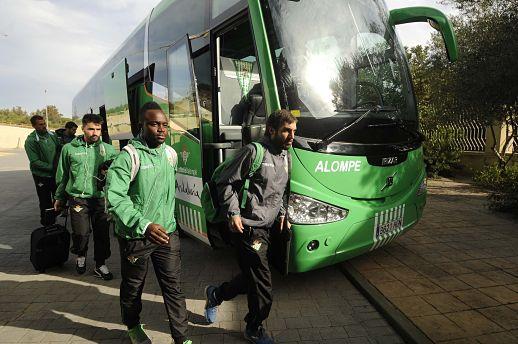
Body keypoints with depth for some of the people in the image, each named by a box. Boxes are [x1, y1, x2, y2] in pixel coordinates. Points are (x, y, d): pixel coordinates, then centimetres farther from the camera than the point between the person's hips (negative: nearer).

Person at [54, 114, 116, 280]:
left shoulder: (108, 149, 5)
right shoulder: (69, 149, 5)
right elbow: (62, 176, 13)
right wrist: (59, 198, 15)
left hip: (101, 198, 1)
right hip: (78, 198, -1)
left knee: (102, 233, 4)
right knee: (81, 233, -3)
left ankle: (100, 265, 23)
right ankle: (80, 255, 30)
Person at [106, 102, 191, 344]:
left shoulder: (170, 154, 4)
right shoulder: (129, 156, -16)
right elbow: (114, 197, -24)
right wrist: (144, 225, -33)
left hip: (167, 233, 4)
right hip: (136, 236, -4)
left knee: (173, 287, 8)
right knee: (133, 287, 18)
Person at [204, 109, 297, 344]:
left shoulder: (285, 156, 14)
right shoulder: (254, 151, -13)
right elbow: (225, 183, -11)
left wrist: (282, 213, 17)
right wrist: (233, 212, -18)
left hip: (265, 228, 9)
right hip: (247, 227, -8)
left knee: (252, 277, 18)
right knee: (262, 285, 0)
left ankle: (215, 295, 45)